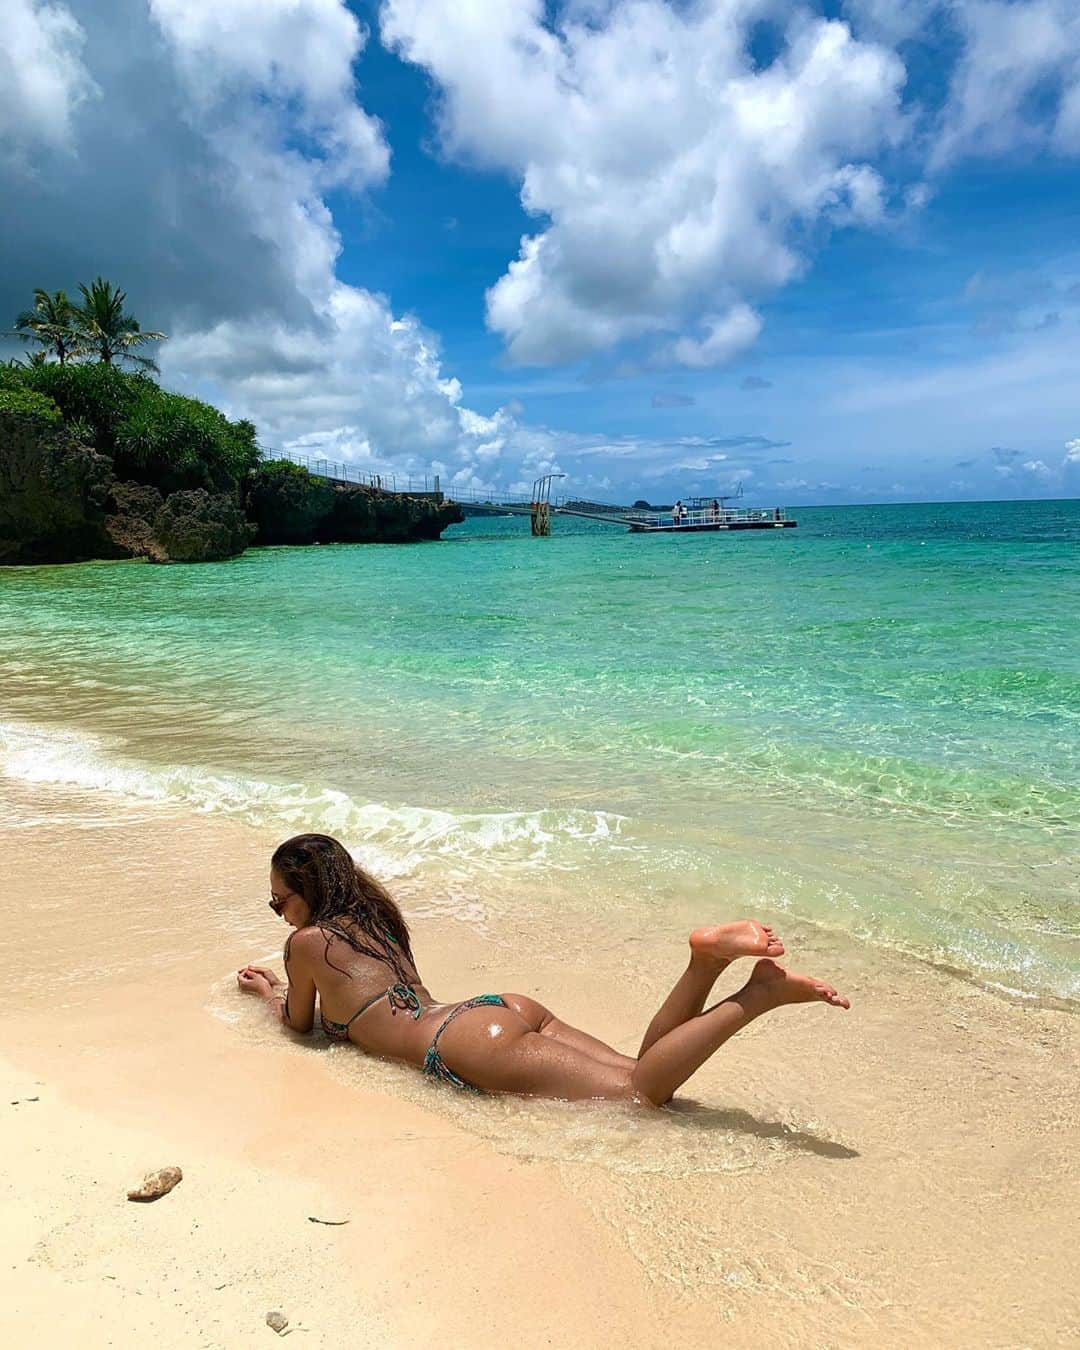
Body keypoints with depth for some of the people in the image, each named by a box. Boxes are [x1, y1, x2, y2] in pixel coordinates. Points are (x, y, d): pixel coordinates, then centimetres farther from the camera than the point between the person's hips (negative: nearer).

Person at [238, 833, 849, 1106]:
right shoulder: (371, 921, 29)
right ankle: (707, 961, -16)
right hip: (508, 1007, 8)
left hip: (470, 1043, -8)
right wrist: (278, 984, 56)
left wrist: (269, 992, 43)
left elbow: (301, 1023, 22)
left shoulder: (309, 942, 6)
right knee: (644, 1078, 1)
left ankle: (760, 993, -25)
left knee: (641, 1093, -14)